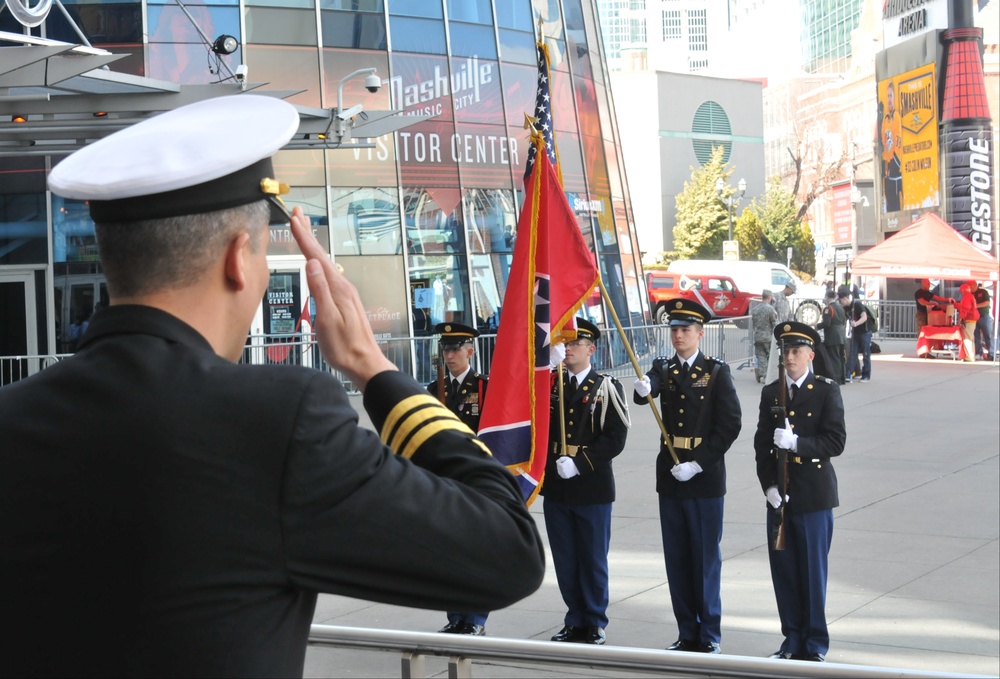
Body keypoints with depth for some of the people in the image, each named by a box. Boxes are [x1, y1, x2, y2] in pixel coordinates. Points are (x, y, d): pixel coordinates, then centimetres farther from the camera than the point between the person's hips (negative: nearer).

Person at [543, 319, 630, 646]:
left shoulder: (607, 387, -1)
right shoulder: (549, 383, 10)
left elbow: (615, 437, -10)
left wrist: (579, 463, -17)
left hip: (592, 487, -4)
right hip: (556, 487, 4)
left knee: (593, 560, 5)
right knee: (565, 559, 10)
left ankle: (595, 624, 17)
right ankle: (575, 621, 23)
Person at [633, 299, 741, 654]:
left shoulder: (717, 372, -3)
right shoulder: (663, 368, 7)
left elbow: (730, 423, -9)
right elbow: (646, 390, -15)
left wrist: (698, 464, -15)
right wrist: (643, 388, -40)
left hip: (705, 477, -4)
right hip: (669, 477, 4)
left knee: (706, 558, 3)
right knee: (676, 558, 9)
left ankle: (709, 635, 13)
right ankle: (686, 632, 20)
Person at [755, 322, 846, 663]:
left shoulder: (827, 391, -3)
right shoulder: (770, 393, 9)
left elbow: (836, 441, -10)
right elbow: (762, 444, 7)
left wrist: (797, 443, -23)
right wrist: (769, 486, -5)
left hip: (814, 495, -4)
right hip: (779, 495, 4)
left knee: (813, 570, 2)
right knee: (783, 568, 7)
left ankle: (815, 643, 15)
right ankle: (793, 638, 20)